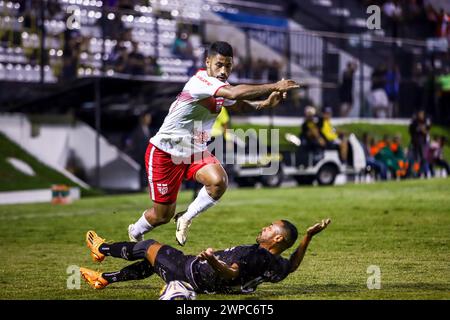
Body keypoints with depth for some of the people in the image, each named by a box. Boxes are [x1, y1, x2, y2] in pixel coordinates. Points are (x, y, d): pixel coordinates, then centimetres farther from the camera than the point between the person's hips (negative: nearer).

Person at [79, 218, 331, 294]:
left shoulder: (253, 254, -33)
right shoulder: (279, 265, -9)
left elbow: (231, 274, -48)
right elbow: (293, 264, 13)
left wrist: (214, 263, -66)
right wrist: (309, 236, 11)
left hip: (191, 272, -8)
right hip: (208, 284, 8)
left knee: (149, 246, 14)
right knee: (152, 263, 27)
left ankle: (103, 249, 36)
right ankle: (105, 278, 40)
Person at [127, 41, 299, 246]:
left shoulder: (221, 87, 1)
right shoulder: (201, 82, -27)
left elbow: (237, 104, 22)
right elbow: (234, 94, -43)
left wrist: (264, 104, 2)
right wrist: (273, 87, -42)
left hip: (195, 152, 7)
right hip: (165, 152, -7)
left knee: (219, 181, -25)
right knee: (162, 215, 2)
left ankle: (186, 218, 0)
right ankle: (134, 233, 37)